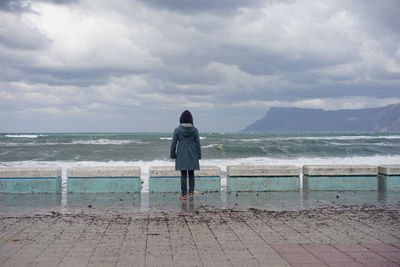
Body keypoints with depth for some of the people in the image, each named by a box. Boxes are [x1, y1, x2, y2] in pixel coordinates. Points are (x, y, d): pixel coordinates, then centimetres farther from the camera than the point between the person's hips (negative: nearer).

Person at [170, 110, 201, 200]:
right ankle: (191, 192, 12)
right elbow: (197, 143, -3)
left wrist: (173, 155, 5)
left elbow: (174, 144, -4)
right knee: (191, 173, 14)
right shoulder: (194, 130, -5)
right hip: (192, 155, 1)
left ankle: (183, 194, 1)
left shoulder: (177, 130, -6)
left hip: (181, 155, -1)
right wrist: (199, 156, 6)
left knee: (183, 175, 3)